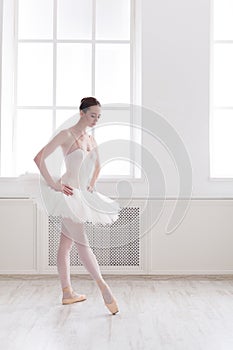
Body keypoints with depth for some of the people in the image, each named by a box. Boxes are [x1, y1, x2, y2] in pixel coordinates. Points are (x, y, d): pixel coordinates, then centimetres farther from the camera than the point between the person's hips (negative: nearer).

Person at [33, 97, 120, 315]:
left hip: (82, 196, 8)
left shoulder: (91, 139, 13)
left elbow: (97, 165, 29)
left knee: (65, 245, 13)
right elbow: (39, 158, -15)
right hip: (69, 195, -8)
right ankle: (104, 287, -8)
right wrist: (53, 184, -15)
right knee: (82, 242, -9)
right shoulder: (67, 135, -9)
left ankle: (67, 293, 20)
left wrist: (91, 185, 16)